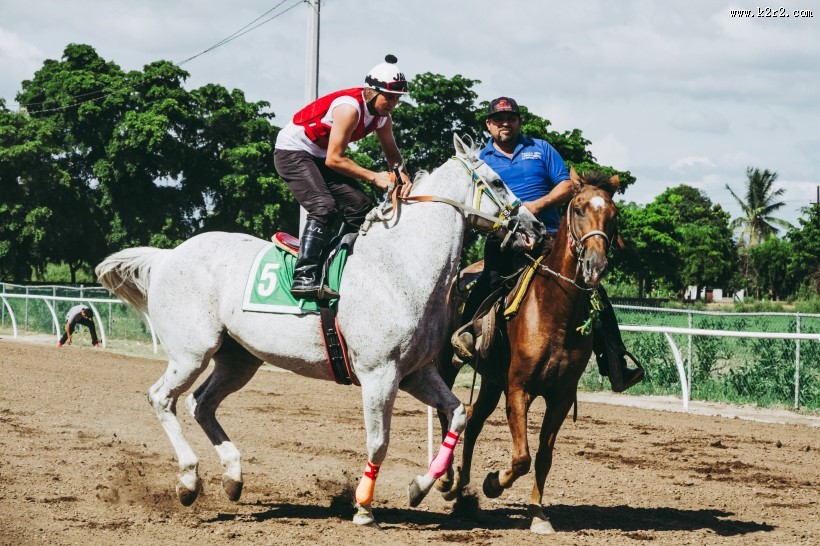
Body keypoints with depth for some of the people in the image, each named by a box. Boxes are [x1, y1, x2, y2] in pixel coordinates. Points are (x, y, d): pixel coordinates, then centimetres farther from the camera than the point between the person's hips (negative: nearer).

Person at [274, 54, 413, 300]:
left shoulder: (382, 115, -1)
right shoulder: (349, 107, -29)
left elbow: (391, 151, 14)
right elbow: (334, 159, -28)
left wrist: (402, 174, -9)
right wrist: (374, 177, -25)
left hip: (320, 156, 9)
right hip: (292, 151, -9)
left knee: (361, 207, 1)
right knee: (323, 207, -28)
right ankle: (304, 277, -36)